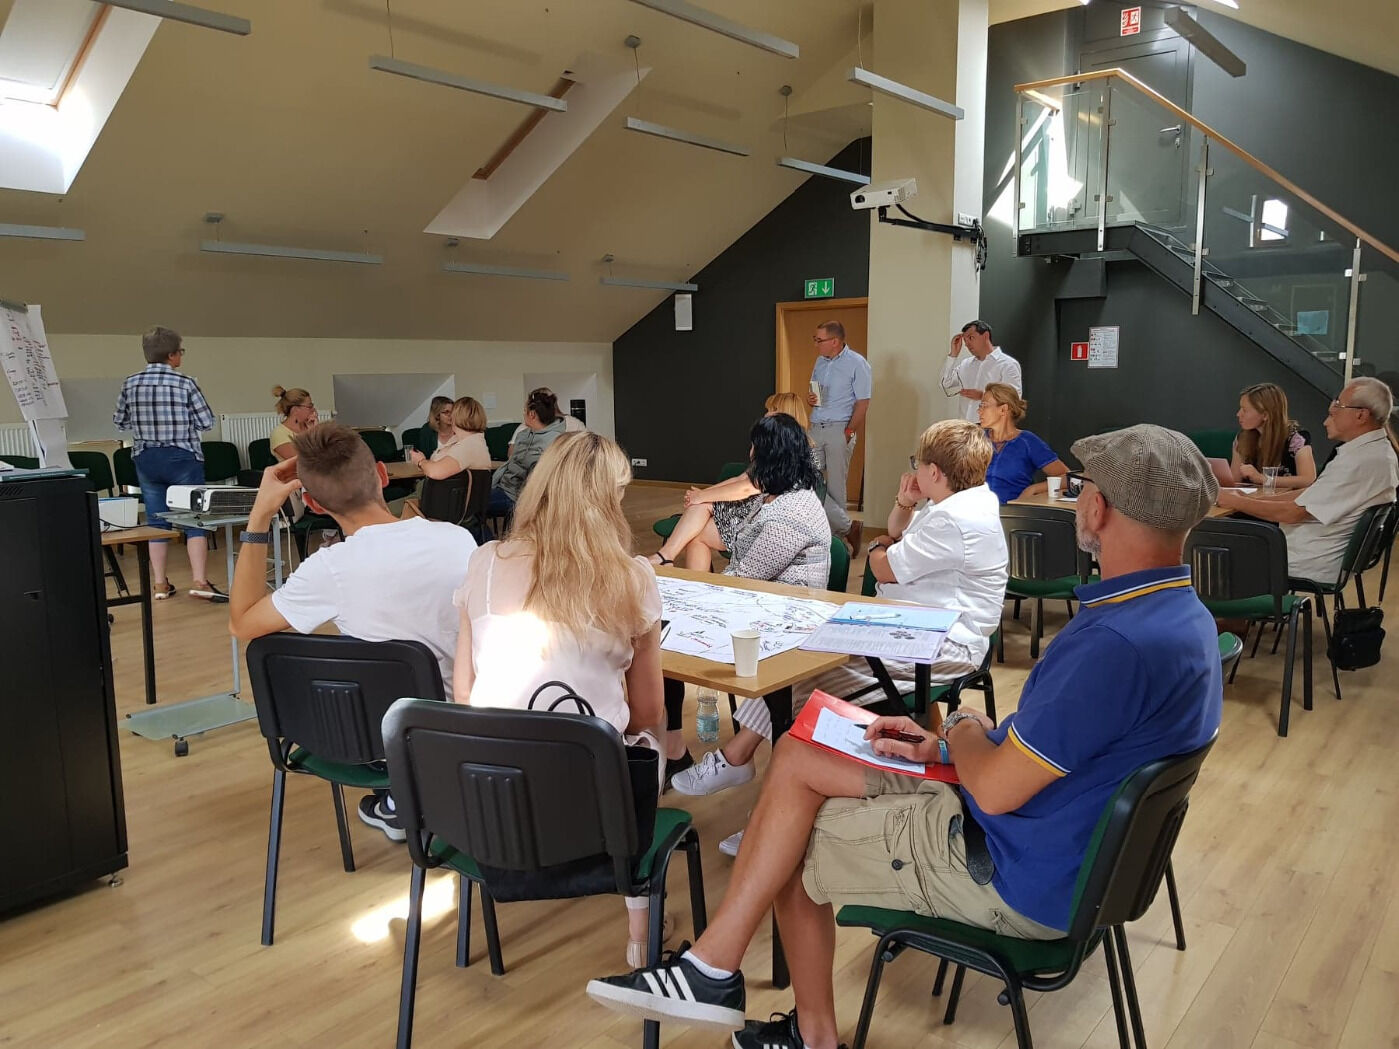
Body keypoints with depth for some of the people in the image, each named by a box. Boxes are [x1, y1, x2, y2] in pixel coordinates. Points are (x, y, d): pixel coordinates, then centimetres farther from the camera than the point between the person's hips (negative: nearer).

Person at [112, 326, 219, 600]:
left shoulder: (130, 384, 1)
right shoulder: (185, 384, -11)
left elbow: (119, 422, 10)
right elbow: (207, 422, -6)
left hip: (146, 459, 4)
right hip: (182, 458, -4)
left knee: (156, 519, 10)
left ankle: (160, 584, 14)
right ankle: (200, 580, -6)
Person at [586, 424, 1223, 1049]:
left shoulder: (1117, 643, -31)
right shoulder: (1182, 614, 4)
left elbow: (995, 789, -26)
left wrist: (962, 730, -4)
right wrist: (940, 744, 4)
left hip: (1019, 882, -9)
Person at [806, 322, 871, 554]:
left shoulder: (857, 363, -6)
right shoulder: (820, 362, 14)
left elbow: (863, 402, -9)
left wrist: (849, 432, -13)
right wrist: (810, 399, 0)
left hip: (839, 430, -7)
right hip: (816, 428, 7)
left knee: (835, 486, -2)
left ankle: (837, 534, 12)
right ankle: (848, 527, 5)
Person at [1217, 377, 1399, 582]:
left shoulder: (1361, 461, -25)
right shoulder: (1376, 449, 8)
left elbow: (1294, 512, -21)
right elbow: (1311, 492, 12)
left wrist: (1237, 502, -9)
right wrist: (1251, 498, 4)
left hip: (1315, 564, -10)